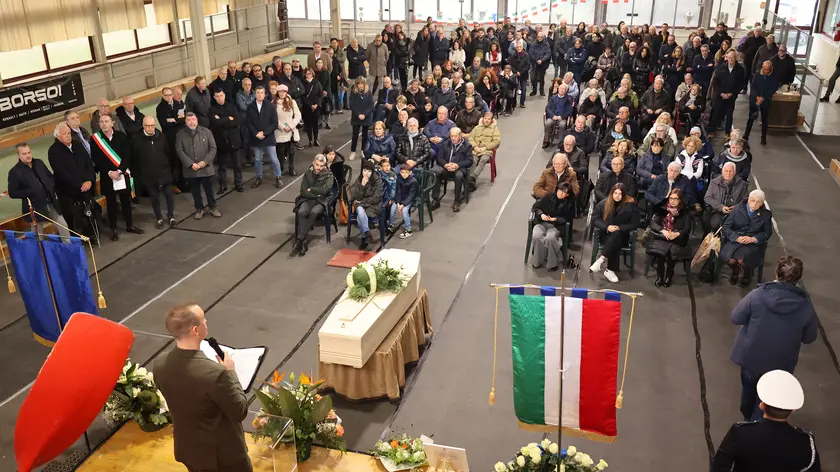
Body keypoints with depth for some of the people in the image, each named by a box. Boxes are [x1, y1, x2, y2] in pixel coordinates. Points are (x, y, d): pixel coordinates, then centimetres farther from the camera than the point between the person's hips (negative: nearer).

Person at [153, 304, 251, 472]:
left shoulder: (160, 364, -14)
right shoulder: (214, 373, -35)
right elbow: (240, 412, -21)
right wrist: (230, 372, -11)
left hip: (187, 449, 6)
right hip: (222, 454, -6)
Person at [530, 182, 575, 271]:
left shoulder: (570, 203, 0)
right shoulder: (549, 196, 3)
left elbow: (568, 218, 2)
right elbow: (536, 207, 9)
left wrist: (556, 219, -13)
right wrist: (541, 214, -11)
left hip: (557, 225, -1)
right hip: (542, 222, 2)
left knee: (550, 238, -35)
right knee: (536, 237, -31)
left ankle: (552, 262, -16)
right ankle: (537, 260, -11)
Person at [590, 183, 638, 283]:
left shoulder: (631, 205, -4)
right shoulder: (603, 203, 1)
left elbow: (634, 224, -2)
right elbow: (595, 219, 1)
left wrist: (620, 228, -18)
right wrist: (607, 227, -17)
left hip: (622, 234, 0)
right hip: (606, 234, 1)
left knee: (616, 235, -38)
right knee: (615, 244, -35)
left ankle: (601, 260, -41)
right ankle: (610, 270, -34)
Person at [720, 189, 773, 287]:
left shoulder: (766, 214, 3)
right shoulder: (737, 209, -1)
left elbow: (767, 233, 7)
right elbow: (725, 227, -2)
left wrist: (753, 239, -12)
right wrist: (737, 238, -18)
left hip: (753, 242, 0)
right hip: (735, 240, 0)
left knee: (742, 260, -28)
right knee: (730, 259, -27)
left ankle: (747, 273, 10)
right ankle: (735, 271, 13)